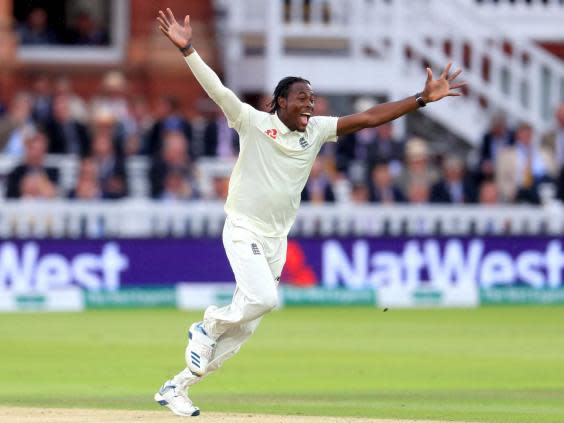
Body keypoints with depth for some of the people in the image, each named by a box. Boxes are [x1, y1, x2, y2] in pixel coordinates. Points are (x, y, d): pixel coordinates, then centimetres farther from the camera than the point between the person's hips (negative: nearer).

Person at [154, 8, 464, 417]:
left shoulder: (316, 130, 4)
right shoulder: (253, 123, -8)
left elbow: (367, 118, -1)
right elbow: (217, 89, -20)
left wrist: (423, 98, -9)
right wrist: (188, 49, -35)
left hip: (277, 240, 6)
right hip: (244, 230, -6)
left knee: (245, 326, 6)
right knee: (263, 298, -27)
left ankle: (176, 387, 18)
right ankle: (209, 325, 4)